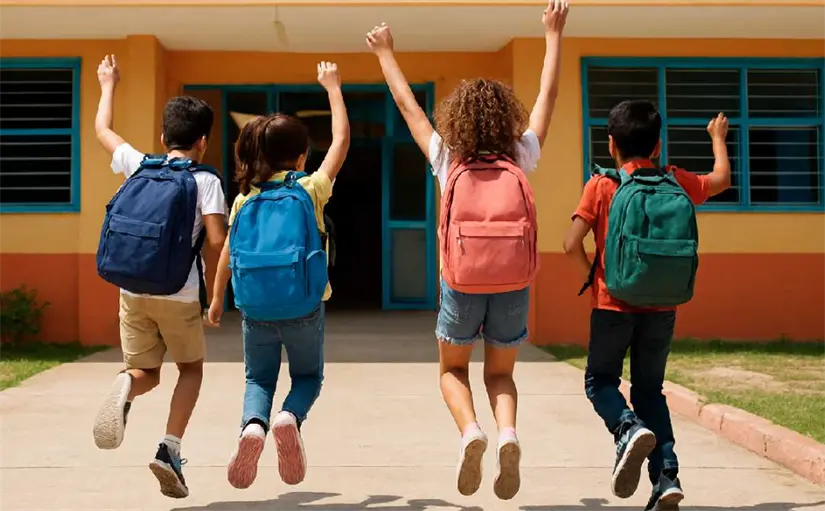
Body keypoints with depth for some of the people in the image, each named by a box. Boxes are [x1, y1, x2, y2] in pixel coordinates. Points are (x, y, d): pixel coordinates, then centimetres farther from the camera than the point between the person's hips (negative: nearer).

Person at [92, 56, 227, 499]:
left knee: (146, 372, 15)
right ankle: (169, 449, 1)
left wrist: (108, 86, 40)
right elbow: (217, 242, -11)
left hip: (133, 289, 3)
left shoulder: (140, 166, 9)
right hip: (179, 292, -3)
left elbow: (102, 130, 26)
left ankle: (127, 386, -22)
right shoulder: (206, 180, -3)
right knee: (191, 368, 19)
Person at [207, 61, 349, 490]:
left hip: (255, 306, 2)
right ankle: (290, 418, -16)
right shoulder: (311, 189, -2)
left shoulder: (245, 198, 4)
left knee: (259, 379, 17)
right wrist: (332, 86, 17)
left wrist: (216, 298, 20)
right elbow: (341, 140, 7)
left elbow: (228, 251, 8)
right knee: (308, 376, 18)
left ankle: (253, 424, -16)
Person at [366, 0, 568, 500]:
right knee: (500, 374, 19)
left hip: (462, 283, -1)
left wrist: (386, 53, 29)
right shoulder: (522, 158, 7)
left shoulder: (448, 160, 6)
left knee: (453, 370, 21)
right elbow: (548, 96, 16)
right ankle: (508, 435, -12)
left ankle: (470, 430, -9)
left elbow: (408, 103, 17)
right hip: (514, 284, 1)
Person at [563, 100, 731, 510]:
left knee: (600, 380, 13)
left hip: (614, 305, -3)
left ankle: (628, 428, -18)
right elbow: (722, 180, 23)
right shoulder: (677, 182, 3)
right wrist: (718, 137, 39)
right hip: (662, 308, 3)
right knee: (649, 388, 16)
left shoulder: (601, 186, -7)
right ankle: (666, 475, 1)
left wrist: (592, 278, 3)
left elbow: (572, 243, -15)